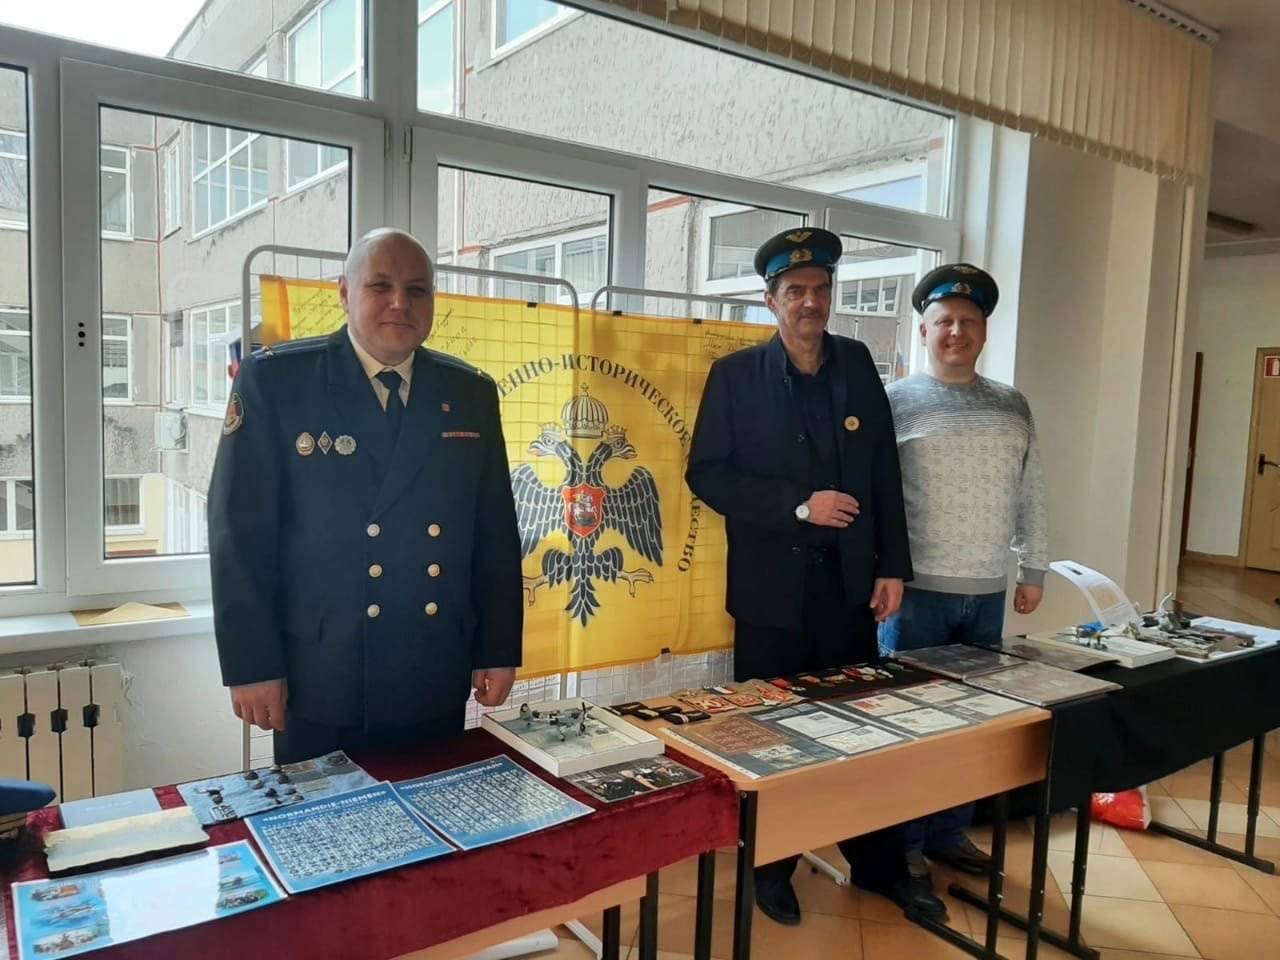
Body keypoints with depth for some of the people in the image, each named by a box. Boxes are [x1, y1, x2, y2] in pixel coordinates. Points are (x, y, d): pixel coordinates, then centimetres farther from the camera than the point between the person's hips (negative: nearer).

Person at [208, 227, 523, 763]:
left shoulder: (471, 394, 4)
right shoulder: (275, 380, -6)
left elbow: (495, 533, 5)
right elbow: (241, 530, -7)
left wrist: (499, 649, 4)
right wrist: (251, 663, -9)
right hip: (321, 684, -3)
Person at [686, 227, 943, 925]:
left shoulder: (857, 364, 6)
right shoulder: (735, 374, -4)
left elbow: (884, 470, 6)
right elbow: (706, 474, -8)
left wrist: (893, 566, 2)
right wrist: (797, 507, -16)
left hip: (850, 579, 3)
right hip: (772, 585, -2)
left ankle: (879, 864, 30)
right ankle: (771, 869, 28)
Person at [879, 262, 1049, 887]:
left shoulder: (1012, 406, 11)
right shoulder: (894, 401, -4)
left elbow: (1030, 493, 15)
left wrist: (1034, 569, 12)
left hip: (988, 591, 5)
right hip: (918, 588, -4)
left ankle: (950, 833, 29)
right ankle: (901, 840, 20)